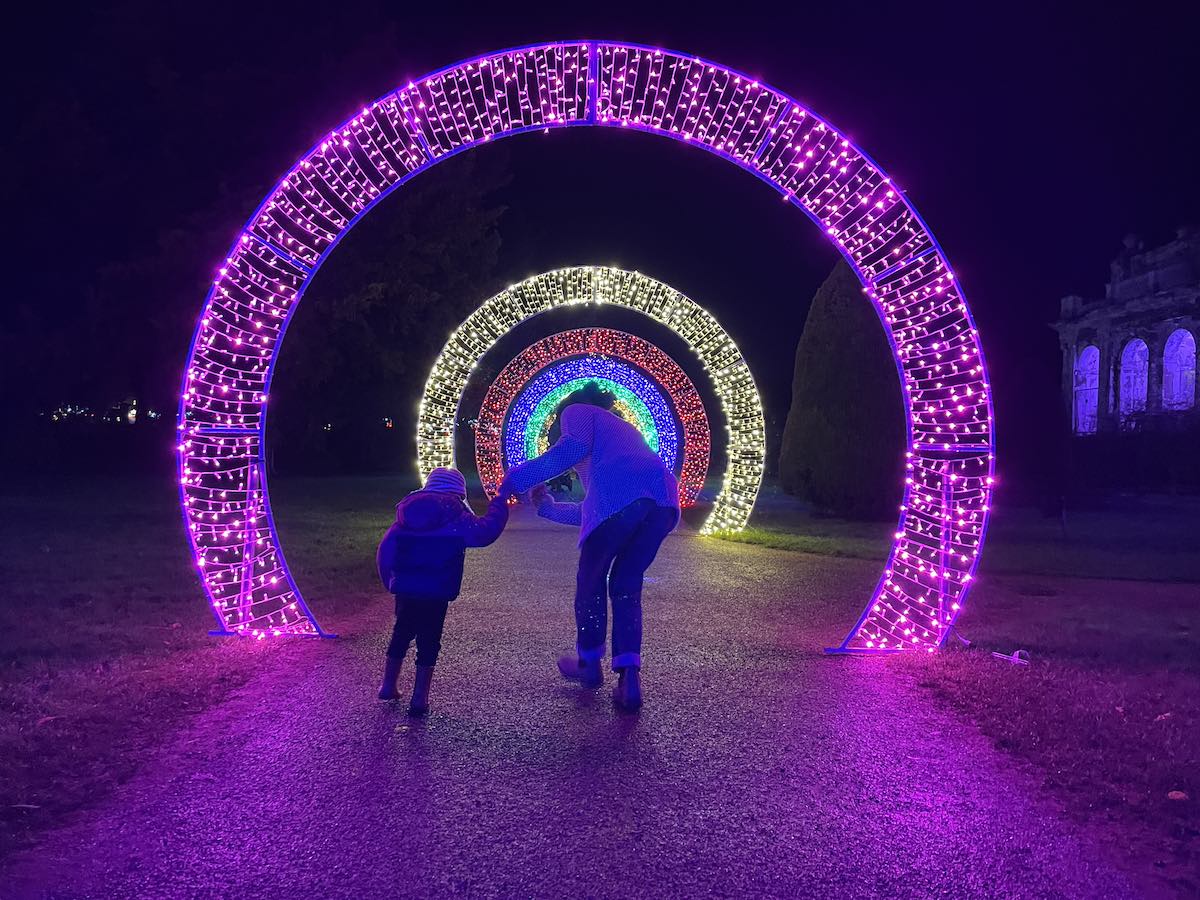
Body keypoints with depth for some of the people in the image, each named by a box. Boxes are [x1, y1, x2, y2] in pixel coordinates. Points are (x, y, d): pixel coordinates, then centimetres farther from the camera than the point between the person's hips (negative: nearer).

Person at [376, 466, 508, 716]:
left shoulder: (406, 514, 11)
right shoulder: (457, 517, -4)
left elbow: (384, 552, 10)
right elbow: (487, 530, -13)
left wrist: (390, 582, 19)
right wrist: (500, 501, 0)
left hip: (404, 590, 5)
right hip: (436, 594, -5)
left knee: (401, 635, 22)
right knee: (428, 643, 5)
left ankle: (388, 686, 34)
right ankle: (419, 700, 7)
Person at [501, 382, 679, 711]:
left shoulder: (576, 411, 24)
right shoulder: (619, 427, 44)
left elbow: (573, 447, -2)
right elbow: (594, 511, 44)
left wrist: (518, 479, 5)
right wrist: (550, 508, 57)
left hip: (620, 495, -6)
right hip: (664, 499, 6)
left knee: (591, 580, 17)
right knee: (626, 588, 19)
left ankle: (590, 664, 33)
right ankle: (629, 678, 5)